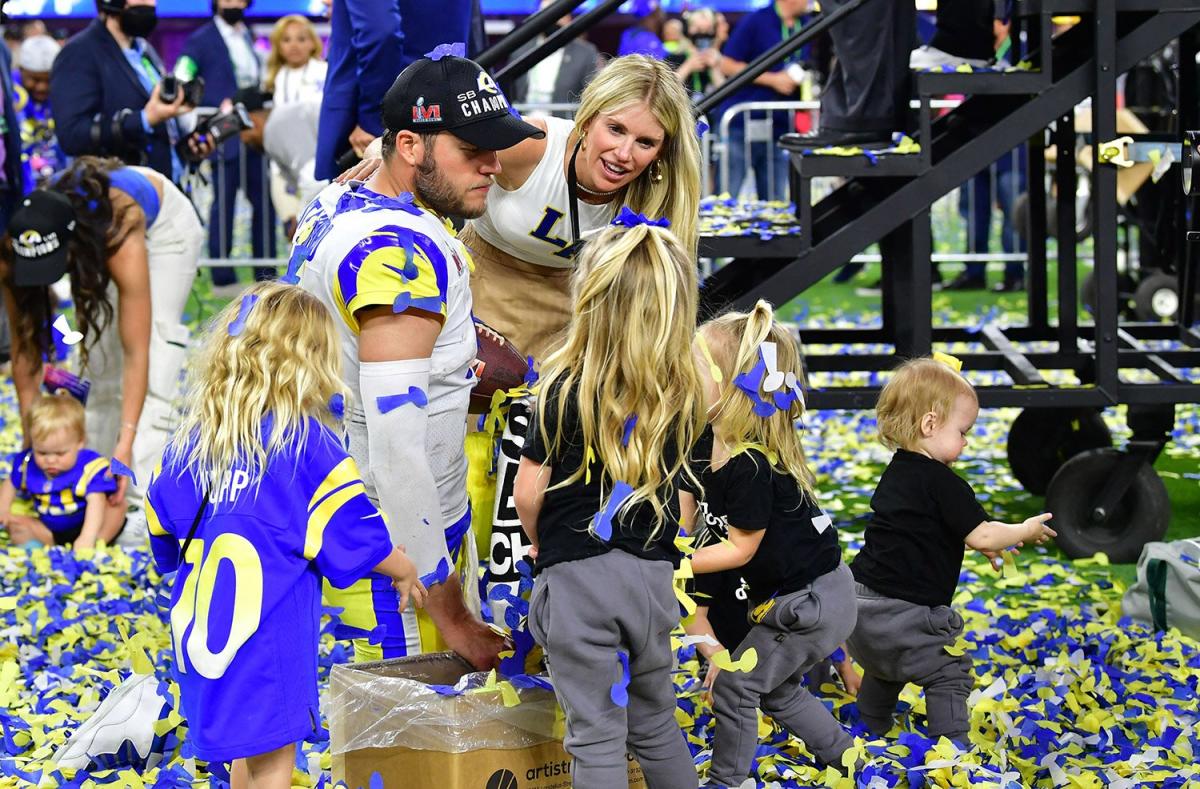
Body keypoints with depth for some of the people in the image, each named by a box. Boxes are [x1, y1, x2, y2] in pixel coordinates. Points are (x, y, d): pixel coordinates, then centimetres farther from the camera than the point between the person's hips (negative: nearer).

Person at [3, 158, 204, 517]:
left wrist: (126, 443, -50)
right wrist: (33, 436, -27)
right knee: (101, 358, -9)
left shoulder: (123, 245, -46)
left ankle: (144, 494, -23)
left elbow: (136, 352, -46)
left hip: (163, 221, -4)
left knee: (155, 337, -20)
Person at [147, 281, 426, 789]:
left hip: (202, 623, 7)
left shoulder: (193, 437, 5)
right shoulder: (308, 440, -12)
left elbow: (164, 533, 13)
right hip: (269, 627, -6)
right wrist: (403, 571, 8)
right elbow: (351, 532, -10)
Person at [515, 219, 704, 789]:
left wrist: (542, 542, 12)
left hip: (576, 576, -4)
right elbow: (673, 478, 8)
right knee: (655, 721, 21)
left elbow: (529, 493, -7)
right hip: (650, 575, 4)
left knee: (596, 736, 0)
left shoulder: (566, 387, -11)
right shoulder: (682, 394, 0)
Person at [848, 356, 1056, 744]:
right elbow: (982, 537, -14)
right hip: (900, 615, -9)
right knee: (948, 674, 0)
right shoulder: (942, 482, -16)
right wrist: (1025, 531, 2)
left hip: (862, 600, 9)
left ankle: (870, 732, 43)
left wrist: (981, 541, 22)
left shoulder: (896, 474, 12)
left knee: (884, 671, 30)